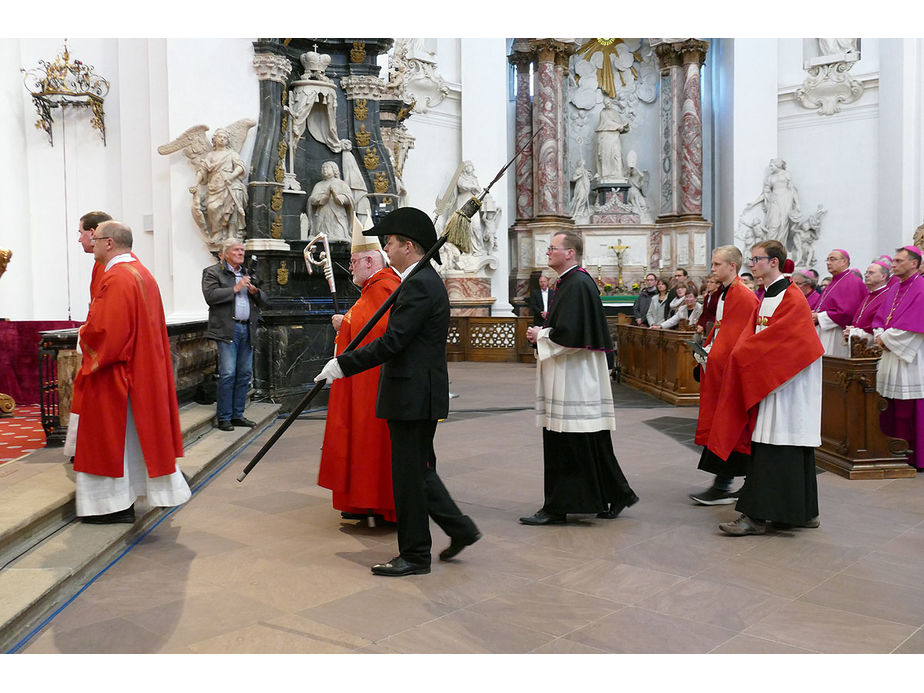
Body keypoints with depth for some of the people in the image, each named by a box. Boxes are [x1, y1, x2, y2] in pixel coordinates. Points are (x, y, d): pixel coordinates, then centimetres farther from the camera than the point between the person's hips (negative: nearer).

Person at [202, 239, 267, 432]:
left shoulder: (246, 274, 22)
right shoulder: (212, 272, 3)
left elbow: (263, 300, 19)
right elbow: (210, 296, -13)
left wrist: (255, 291, -2)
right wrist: (235, 289, -14)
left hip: (247, 329, 6)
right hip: (227, 329, -6)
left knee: (245, 373, 7)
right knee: (228, 373, -10)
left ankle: (237, 415, 16)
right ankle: (224, 418, -2)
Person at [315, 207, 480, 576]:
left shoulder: (419, 285, -18)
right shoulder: (425, 279, 15)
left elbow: (392, 342, -23)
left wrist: (343, 364, -19)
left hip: (413, 396, -10)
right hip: (418, 394, 10)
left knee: (409, 473, 1)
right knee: (417, 470, 18)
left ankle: (414, 555, 13)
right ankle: (459, 528, 25)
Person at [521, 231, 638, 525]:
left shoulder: (578, 285, -16)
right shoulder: (568, 282, 16)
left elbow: (568, 333, -23)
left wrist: (539, 335, -8)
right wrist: (541, 333, 7)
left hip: (574, 380, -10)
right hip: (565, 379, 10)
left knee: (569, 445, -3)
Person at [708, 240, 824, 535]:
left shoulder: (791, 298, -13)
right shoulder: (767, 297, 16)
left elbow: (772, 340, -19)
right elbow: (755, 336, 17)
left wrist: (743, 353, -12)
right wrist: (743, 352, 0)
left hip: (786, 385, -9)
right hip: (767, 382, 9)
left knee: (772, 449, -8)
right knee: (794, 448, 12)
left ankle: (757, 516, -7)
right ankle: (805, 512, 20)